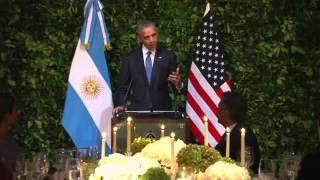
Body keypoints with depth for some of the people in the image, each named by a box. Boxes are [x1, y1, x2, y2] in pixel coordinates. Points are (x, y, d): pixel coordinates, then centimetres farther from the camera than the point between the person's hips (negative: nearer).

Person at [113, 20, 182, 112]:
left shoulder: (168, 56, 5)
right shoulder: (130, 59, 8)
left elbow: (175, 88, 4)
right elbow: (123, 87, 9)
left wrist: (177, 83, -18)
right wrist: (120, 105, -6)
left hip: (162, 109, 0)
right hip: (138, 110, 0)